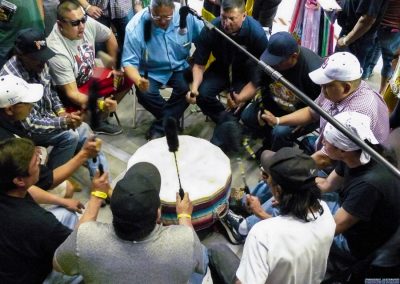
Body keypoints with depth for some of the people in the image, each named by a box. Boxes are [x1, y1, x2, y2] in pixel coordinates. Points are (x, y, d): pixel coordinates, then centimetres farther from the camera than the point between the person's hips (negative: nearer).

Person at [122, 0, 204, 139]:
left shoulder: (187, 15, -16)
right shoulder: (135, 27, -20)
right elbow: (129, 62, -19)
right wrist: (138, 80, -39)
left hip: (179, 68, 1)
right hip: (151, 72, -1)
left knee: (187, 88, -27)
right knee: (144, 94, -28)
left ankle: (160, 127, -10)